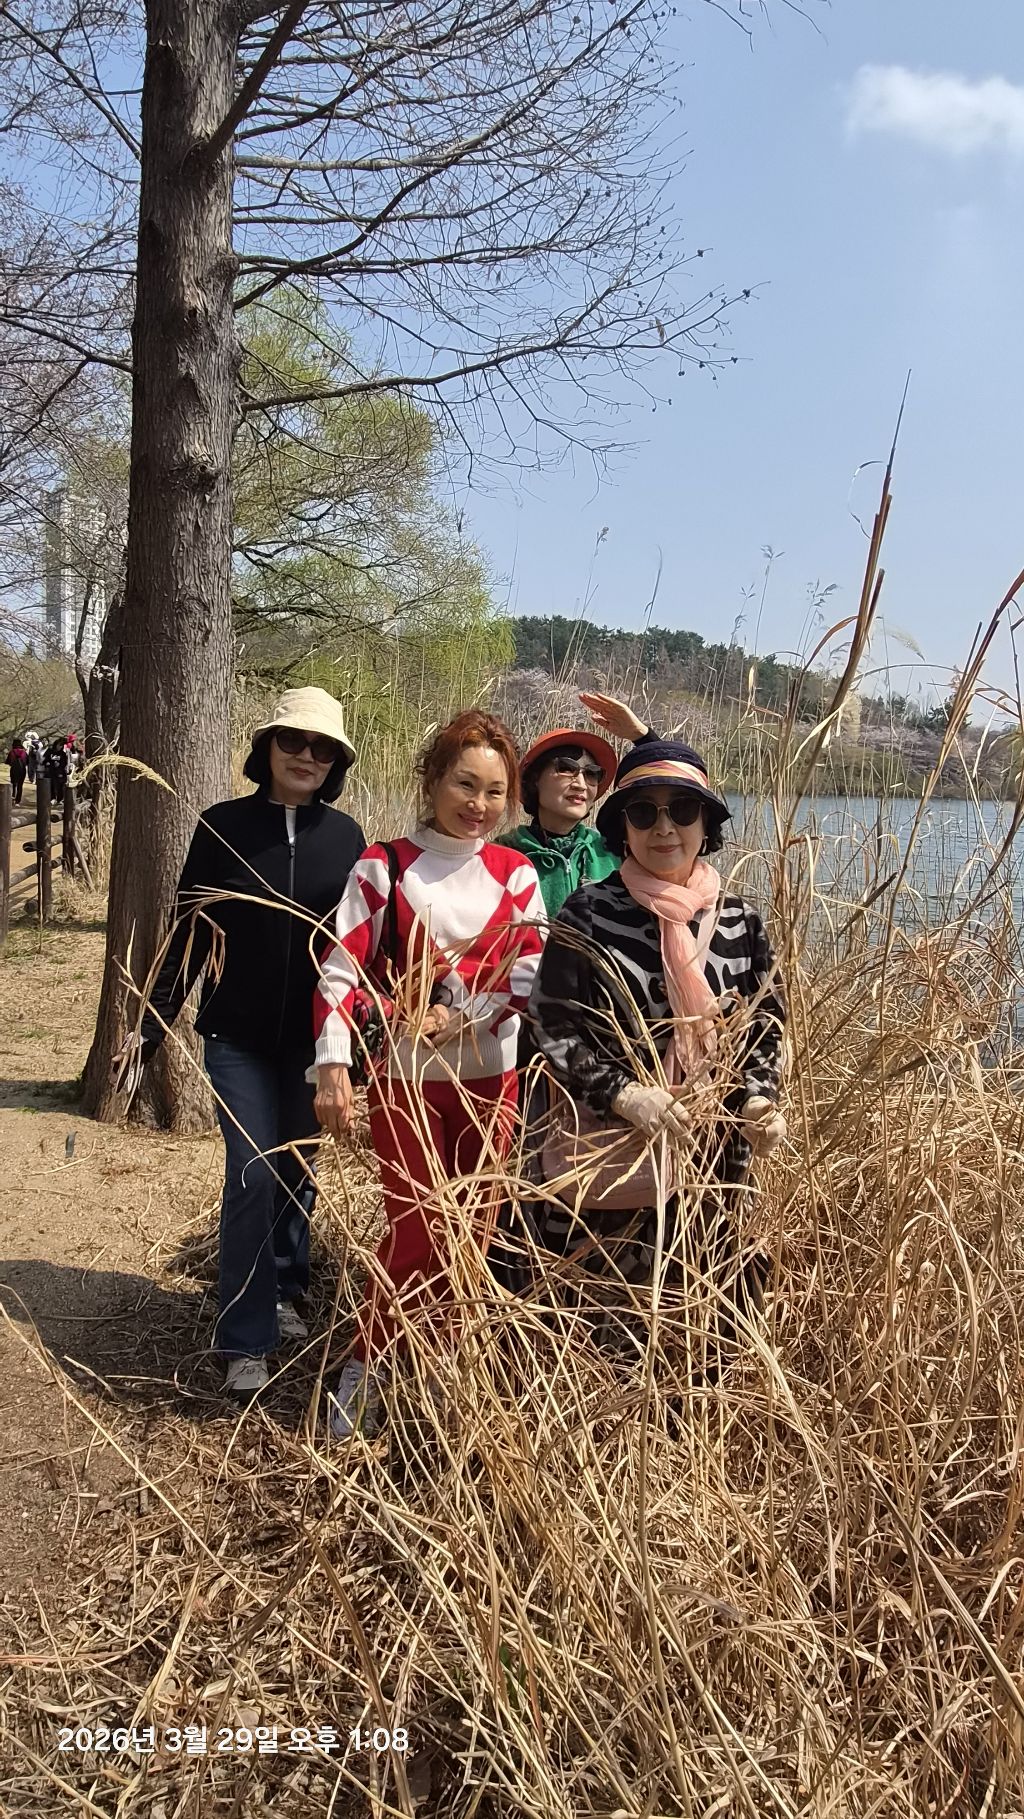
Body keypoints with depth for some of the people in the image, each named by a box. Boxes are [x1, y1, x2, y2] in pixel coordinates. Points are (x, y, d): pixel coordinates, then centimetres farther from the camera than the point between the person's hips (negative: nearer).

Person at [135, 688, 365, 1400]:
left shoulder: (345, 836, 0)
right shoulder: (222, 827, -4)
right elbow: (190, 935, -1)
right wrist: (153, 1026, -3)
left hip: (314, 1036, 2)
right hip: (238, 1036, -2)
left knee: (298, 1170, 13)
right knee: (253, 1174, -6)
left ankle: (285, 1292, 35)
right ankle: (247, 1342, 5)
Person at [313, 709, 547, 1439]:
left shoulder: (515, 872, 4)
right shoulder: (384, 866, -4)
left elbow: (533, 967, -5)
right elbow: (341, 968, -10)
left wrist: (462, 1014, -20)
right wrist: (333, 1064, -21)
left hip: (492, 1077, 3)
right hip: (406, 1077, -3)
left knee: (474, 1232, 11)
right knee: (418, 1234, -1)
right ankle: (365, 1372, 21)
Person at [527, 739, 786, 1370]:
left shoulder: (741, 922, 4)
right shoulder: (586, 915, -5)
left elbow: (767, 1024, 10)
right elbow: (555, 1028, -7)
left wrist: (761, 1100, -7)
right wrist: (622, 1093, -20)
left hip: (716, 1153, 3)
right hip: (610, 1150, -3)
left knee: (717, 1302, 11)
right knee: (608, 1311, 5)